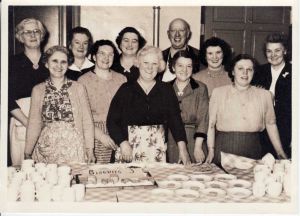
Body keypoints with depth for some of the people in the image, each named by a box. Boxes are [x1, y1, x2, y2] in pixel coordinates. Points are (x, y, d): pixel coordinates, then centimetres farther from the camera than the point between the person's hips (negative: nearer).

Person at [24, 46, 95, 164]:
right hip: (46, 149, 1)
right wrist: (27, 153, 7)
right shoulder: (38, 90, 6)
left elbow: (87, 122, 3)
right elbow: (34, 123, 8)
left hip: (74, 150, -1)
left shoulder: (78, 88, 2)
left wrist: (90, 150, -1)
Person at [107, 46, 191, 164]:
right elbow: (112, 121, -1)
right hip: (129, 148, -1)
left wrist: (182, 148, -10)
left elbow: (175, 119, 0)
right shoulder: (126, 89, 3)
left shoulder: (166, 90, 7)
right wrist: (123, 143, -14)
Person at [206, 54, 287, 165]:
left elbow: (271, 124, 11)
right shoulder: (218, 92, 4)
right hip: (224, 149, -1)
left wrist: (280, 152, 6)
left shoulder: (264, 95, 9)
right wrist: (211, 151, -5)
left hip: (252, 149, 2)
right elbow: (211, 123, 2)